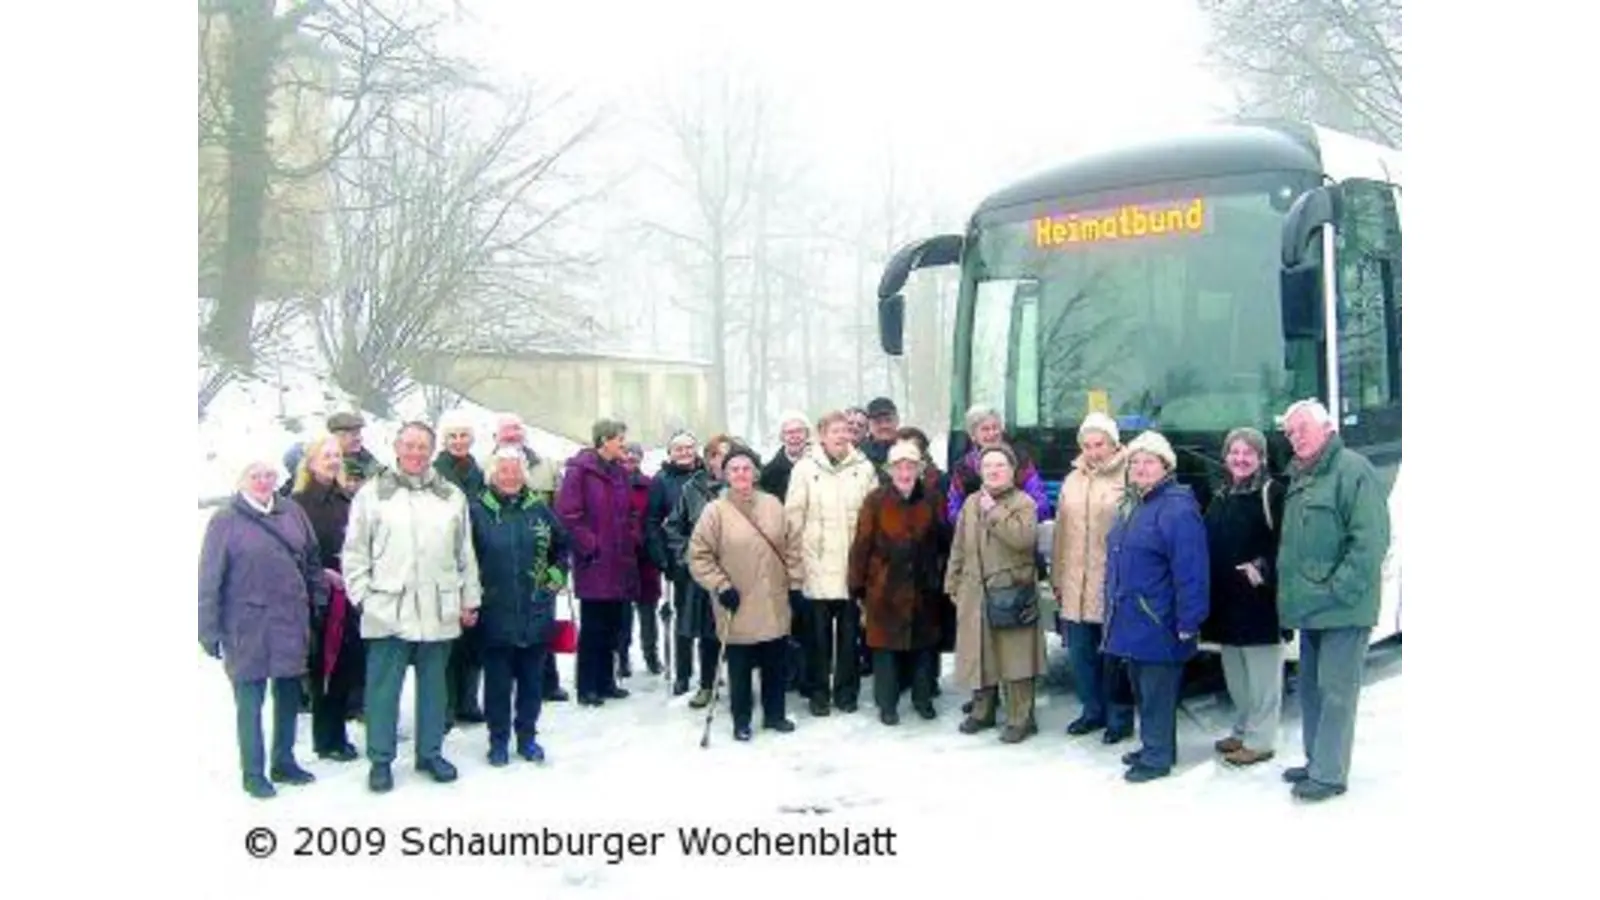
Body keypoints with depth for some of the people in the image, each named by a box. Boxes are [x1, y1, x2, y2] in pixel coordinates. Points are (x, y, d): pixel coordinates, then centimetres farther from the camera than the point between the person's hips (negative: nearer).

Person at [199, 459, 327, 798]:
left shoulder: (292, 513, 5)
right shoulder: (226, 521, -6)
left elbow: (312, 560, 12)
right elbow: (210, 580, -6)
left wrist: (319, 600, 7)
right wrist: (210, 630, -7)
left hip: (291, 625, 4)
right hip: (248, 628, -4)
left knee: (289, 696, 14)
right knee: (249, 701, 5)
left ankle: (284, 761, 30)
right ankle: (253, 773, 17)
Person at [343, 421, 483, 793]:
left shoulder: (452, 496, 10)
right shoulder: (372, 493, 2)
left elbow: (466, 554, 14)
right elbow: (355, 552, 2)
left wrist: (469, 599, 11)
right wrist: (363, 596, -5)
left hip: (439, 611, 3)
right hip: (387, 610, -2)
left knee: (433, 685, 12)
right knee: (383, 688, 3)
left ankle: (430, 753, 24)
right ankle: (380, 760, 14)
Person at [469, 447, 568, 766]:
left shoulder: (539, 510, 3)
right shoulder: (478, 510, -6)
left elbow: (561, 547, 17)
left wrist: (555, 578, 9)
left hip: (536, 614, 3)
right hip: (495, 616, -2)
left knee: (532, 679, 11)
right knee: (498, 681, 7)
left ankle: (527, 736, 23)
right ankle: (498, 739, 19)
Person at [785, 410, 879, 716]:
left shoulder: (864, 468, 2)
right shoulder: (805, 468, -3)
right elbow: (793, 515, -1)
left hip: (853, 566, 1)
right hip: (817, 566, -1)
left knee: (849, 632, 9)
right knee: (819, 633, 7)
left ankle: (846, 690, 21)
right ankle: (818, 692, 17)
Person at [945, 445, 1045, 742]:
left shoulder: (1024, 503, -3)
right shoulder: (970, 503, 13)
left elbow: (1023, 538, -22)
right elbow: (958, 547, 16)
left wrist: (994, 511, -17)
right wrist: (953, 583, 12)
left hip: (1012, 591, -5)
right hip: (975, 592, 5)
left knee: (1014, 656, -4)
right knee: (978, 654, 12)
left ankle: (1021, 719, 4)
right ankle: (982, 711, 26)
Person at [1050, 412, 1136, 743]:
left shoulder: (1128, 479, -9)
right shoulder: (1072, 481, 11)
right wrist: (1057, 576, 13)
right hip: (1076, 584, 6)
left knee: (1115, 654, 3)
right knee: (1080, 652, 13)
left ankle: (1119, 717, 17)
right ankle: (1092, 709, 29)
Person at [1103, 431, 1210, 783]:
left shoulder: (1177, 509, -17)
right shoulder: (1130, 506, 14)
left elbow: (1191, 571, -20)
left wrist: (1187, 623, -21)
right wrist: (1112, 605, 20)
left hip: (1158, 623, -9)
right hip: (1130, 619, 9)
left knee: (1157, 691, 1)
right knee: (1141, 687, 18)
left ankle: (1157, 757, 12)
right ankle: (1153, 746, 32)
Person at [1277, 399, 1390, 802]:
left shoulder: (1353, 469, -12)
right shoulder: (1299, 477, 17)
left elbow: (1371, 540, -19)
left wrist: (1338, 590, -19)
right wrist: (1291, 594, 12)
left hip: (1343, 609, -9)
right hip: (1311, 609, 9)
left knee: (1336, 690, -4)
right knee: (1311, 688, 16)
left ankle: (1329, 773, 2)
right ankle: (1317, 762, 27)